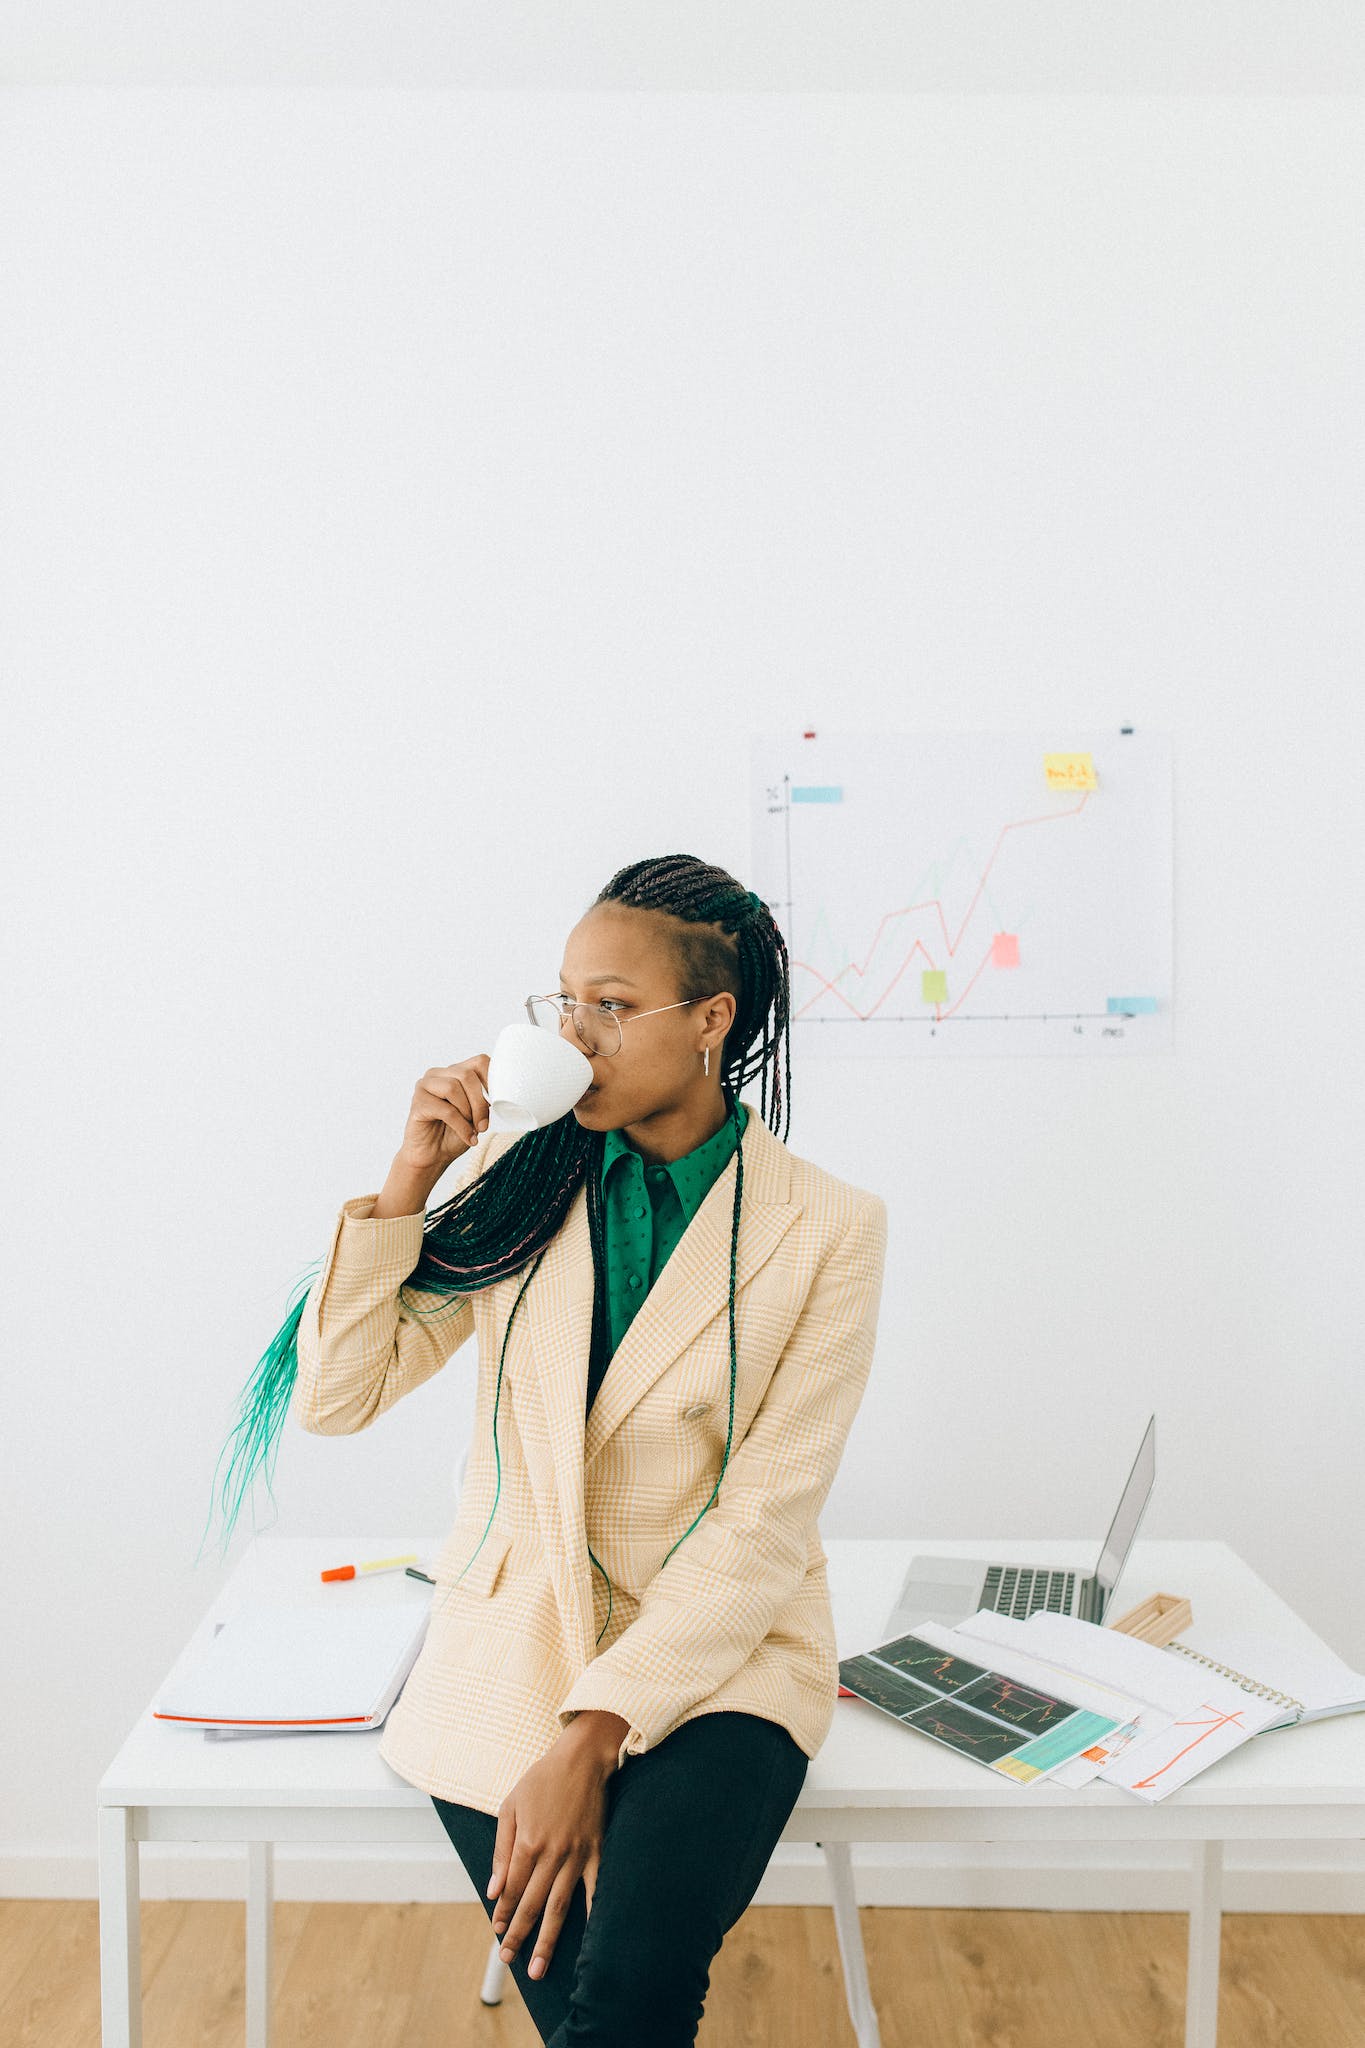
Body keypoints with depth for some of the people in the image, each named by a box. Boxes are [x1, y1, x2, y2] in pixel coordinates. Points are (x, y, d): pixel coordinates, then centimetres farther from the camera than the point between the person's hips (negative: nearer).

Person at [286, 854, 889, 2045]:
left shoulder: (826, 1228, -7)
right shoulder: (520, 1181, 3)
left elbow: (763, 1526, -11)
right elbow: (335, 1397, 0)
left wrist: (592, 1734, -17)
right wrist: (407, 1183, -10)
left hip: (717, 1650, -2)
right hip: (515, 1642, 2)